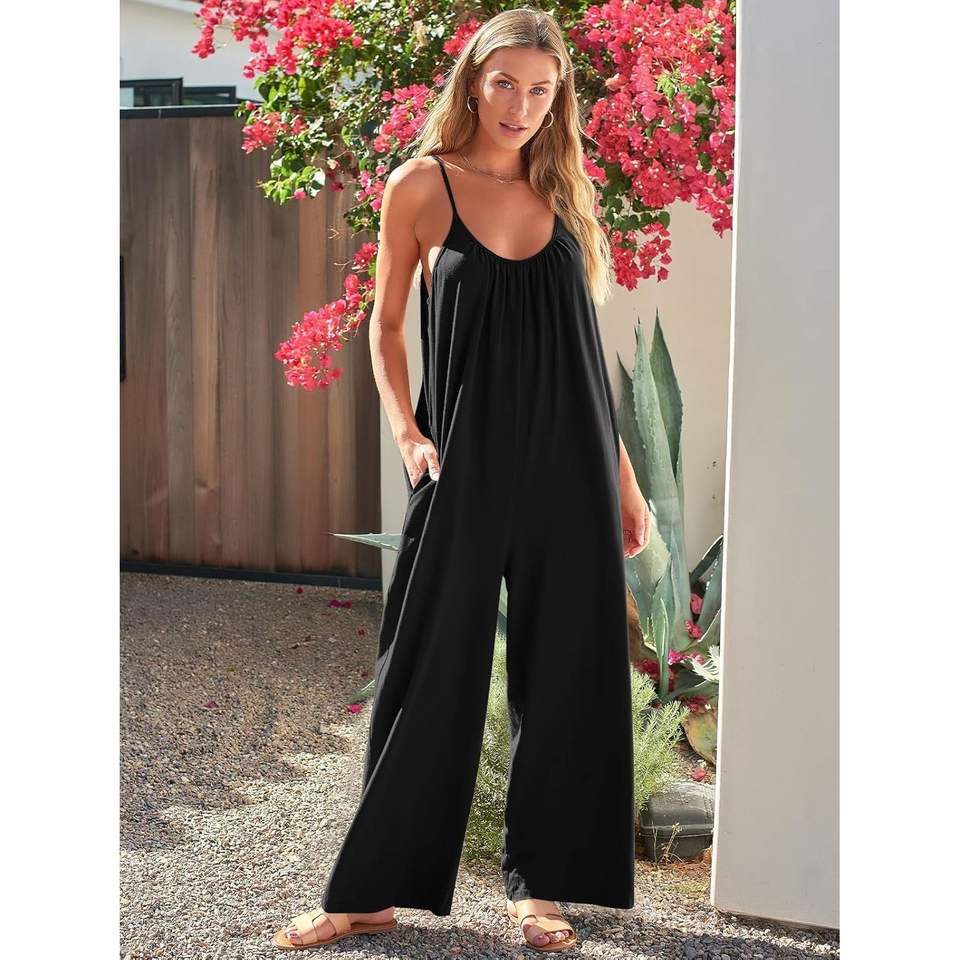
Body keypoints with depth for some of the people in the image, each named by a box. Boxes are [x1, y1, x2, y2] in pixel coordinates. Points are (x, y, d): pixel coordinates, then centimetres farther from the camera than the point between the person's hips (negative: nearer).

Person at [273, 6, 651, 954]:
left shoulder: (565, 191, 9)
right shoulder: (420, 185, 0)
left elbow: (584, 346, 12)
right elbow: (385, 326, 7)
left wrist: (625, 478, 10)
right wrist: (407, 433, -8)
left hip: (570, 467, 3)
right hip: (466, 467, -3)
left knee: (564, 673, 6)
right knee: (429, 673, 1)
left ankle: (538, 883, 21)